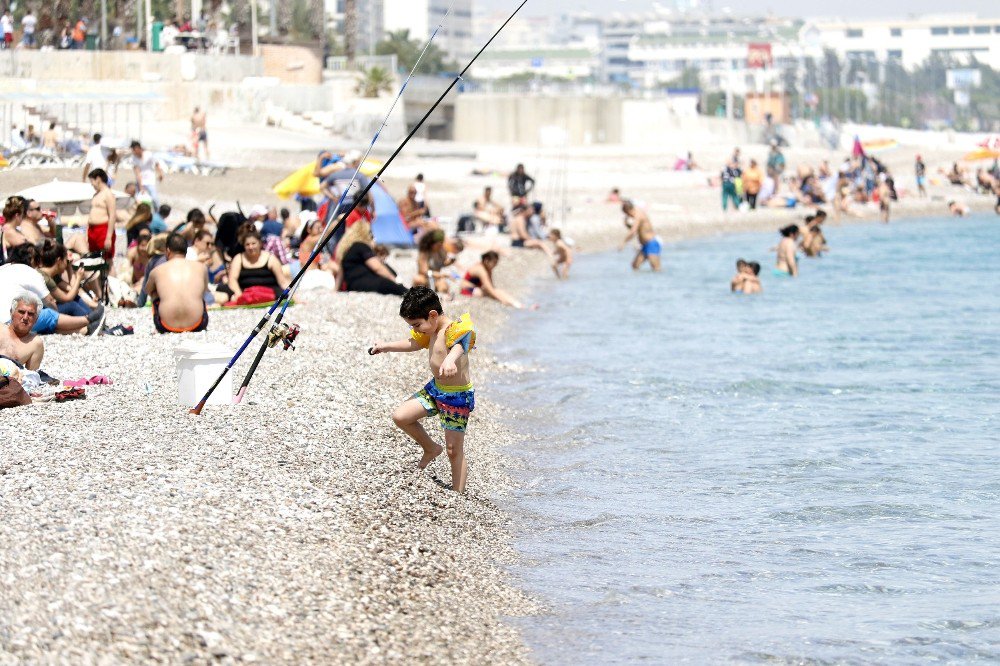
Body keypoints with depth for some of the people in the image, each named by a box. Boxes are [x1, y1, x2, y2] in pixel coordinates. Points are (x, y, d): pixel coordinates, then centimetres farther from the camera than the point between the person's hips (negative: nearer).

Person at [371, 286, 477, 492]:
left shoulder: (454, 329, -26)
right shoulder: (432, 331, 4)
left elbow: (458, 347, -50)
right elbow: (413, 343, 25)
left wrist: (450, 360, -73)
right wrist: (386, 347, 35)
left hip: (458, 396, -9)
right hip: (435, 388, 9)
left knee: (454, 450, -2)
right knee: (400, 416, 4)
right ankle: (430, 448, 25)